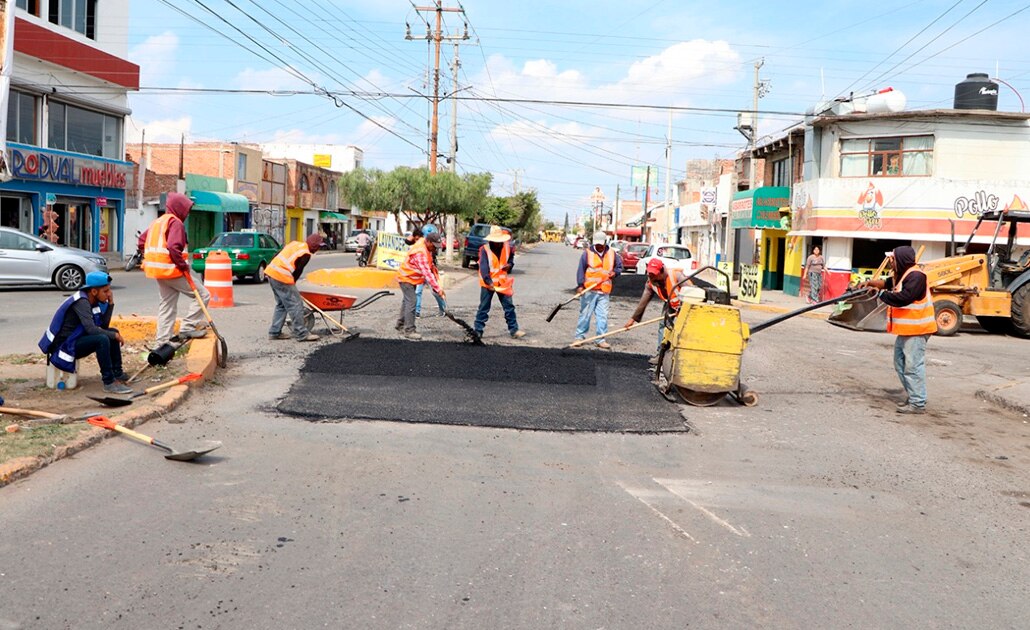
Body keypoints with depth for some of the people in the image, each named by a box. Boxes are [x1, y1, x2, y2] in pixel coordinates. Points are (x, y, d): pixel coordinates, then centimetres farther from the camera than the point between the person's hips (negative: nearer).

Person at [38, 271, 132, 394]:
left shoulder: (92, 301, 6)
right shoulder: (81, 301, -21)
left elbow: (104, 325, 6)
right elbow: (91, 329, -30)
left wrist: (110, 303, -3)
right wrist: (115, 336, -18)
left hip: (75, 340, 10)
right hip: (64, 346, -10)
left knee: (113, 332, 7)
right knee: (102, 339, -29)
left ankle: (117, 374, 9)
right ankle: (109, 383, -24)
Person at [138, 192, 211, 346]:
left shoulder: (158, 222, 18)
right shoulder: (176, 222, -11)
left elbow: (142, 241, 20)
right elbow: (173, 247, -24)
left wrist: (149, 259, 19)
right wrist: (183, 265, -16)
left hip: (158, 270, 10)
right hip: (172, 270, -10)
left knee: (167, 305, 14)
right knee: (203, 295, -3)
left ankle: (162, 342, 15)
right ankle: (188, 328, -7)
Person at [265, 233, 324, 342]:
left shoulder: (295, 243, 17)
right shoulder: (306, 254, -8)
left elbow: (277, 255, 19)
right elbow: (297, 271, -7)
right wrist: (292, 284, 8)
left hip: (271, 271, 9)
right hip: (282, 277, -9)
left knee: (281, 304, 19)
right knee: (295, 305, -2)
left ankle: (275, 332, 21)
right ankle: (301, 334, 1)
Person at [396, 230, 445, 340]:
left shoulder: (425, 247, -4)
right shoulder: (420, 252, -34)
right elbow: (427, 273, -39)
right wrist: (438, 290, -41)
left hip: (411, 277, 10)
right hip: (406, 278, -10)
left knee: (407, 301, 20)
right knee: (411, 303, -14)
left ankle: (401, 324, 35)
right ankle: (409, 330, -13)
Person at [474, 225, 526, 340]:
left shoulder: (507, 248, -1)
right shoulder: (485, 249, -15)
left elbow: (511, 258, 19)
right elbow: (483, 268, -19)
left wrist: (510, 265, -4)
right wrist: (489, 282, -27)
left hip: (503, 282, 4)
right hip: (488, 283, -4)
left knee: (509, 306, 5)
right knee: (484, 307, 3)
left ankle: (513, 330, 10)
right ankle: (477, 330, 11)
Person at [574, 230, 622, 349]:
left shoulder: (612, 253, 9)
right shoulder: (587, 253, -1)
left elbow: (619, 266, 21)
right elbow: (581, 270, -4)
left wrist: (615, 272, 0)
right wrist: (580, 285, -13)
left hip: (604, 291, 3)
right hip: (589, 290, -3)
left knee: (603, 316, 2)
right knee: (585, 314, 2)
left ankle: (601, 340, 9)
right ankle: (579, 336, 11)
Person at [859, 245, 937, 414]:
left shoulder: (916, 276, -19)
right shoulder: (902, 275, 13)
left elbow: (903, 298, -28)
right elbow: (887, 283, 24)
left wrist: (882, 294, -16)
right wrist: (871, 283, 6)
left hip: (916, 330, -11)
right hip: (905, 330, 11)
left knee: (913, 366, -10)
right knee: (900, 363, 18)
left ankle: (918, 404, -6)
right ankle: (912, 396, 27)